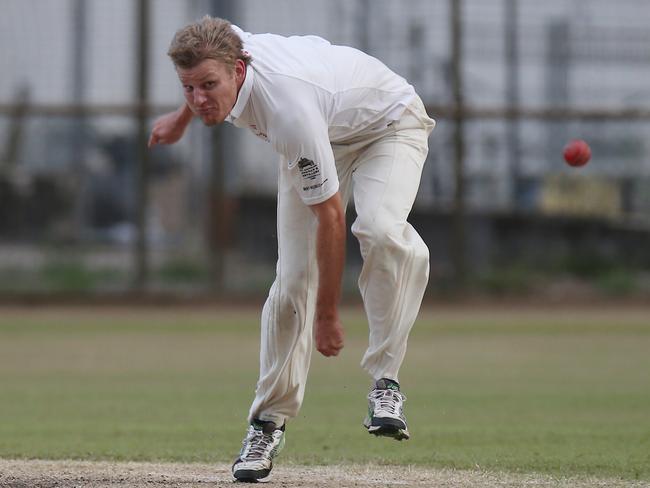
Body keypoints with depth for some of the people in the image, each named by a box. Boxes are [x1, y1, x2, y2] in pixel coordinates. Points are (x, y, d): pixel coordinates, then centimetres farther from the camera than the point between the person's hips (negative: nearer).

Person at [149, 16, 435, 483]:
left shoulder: (289, 110, -44)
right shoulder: (218, 55, -23)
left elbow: (330, 216, -36)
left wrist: (328, 316, -29)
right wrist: (182, 117, 23)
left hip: (389, 124, -7)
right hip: (321, 140, 7)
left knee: (381, 230, -37)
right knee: (293, 278, -5)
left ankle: (384, 378, -28)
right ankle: (270, 419, 5)